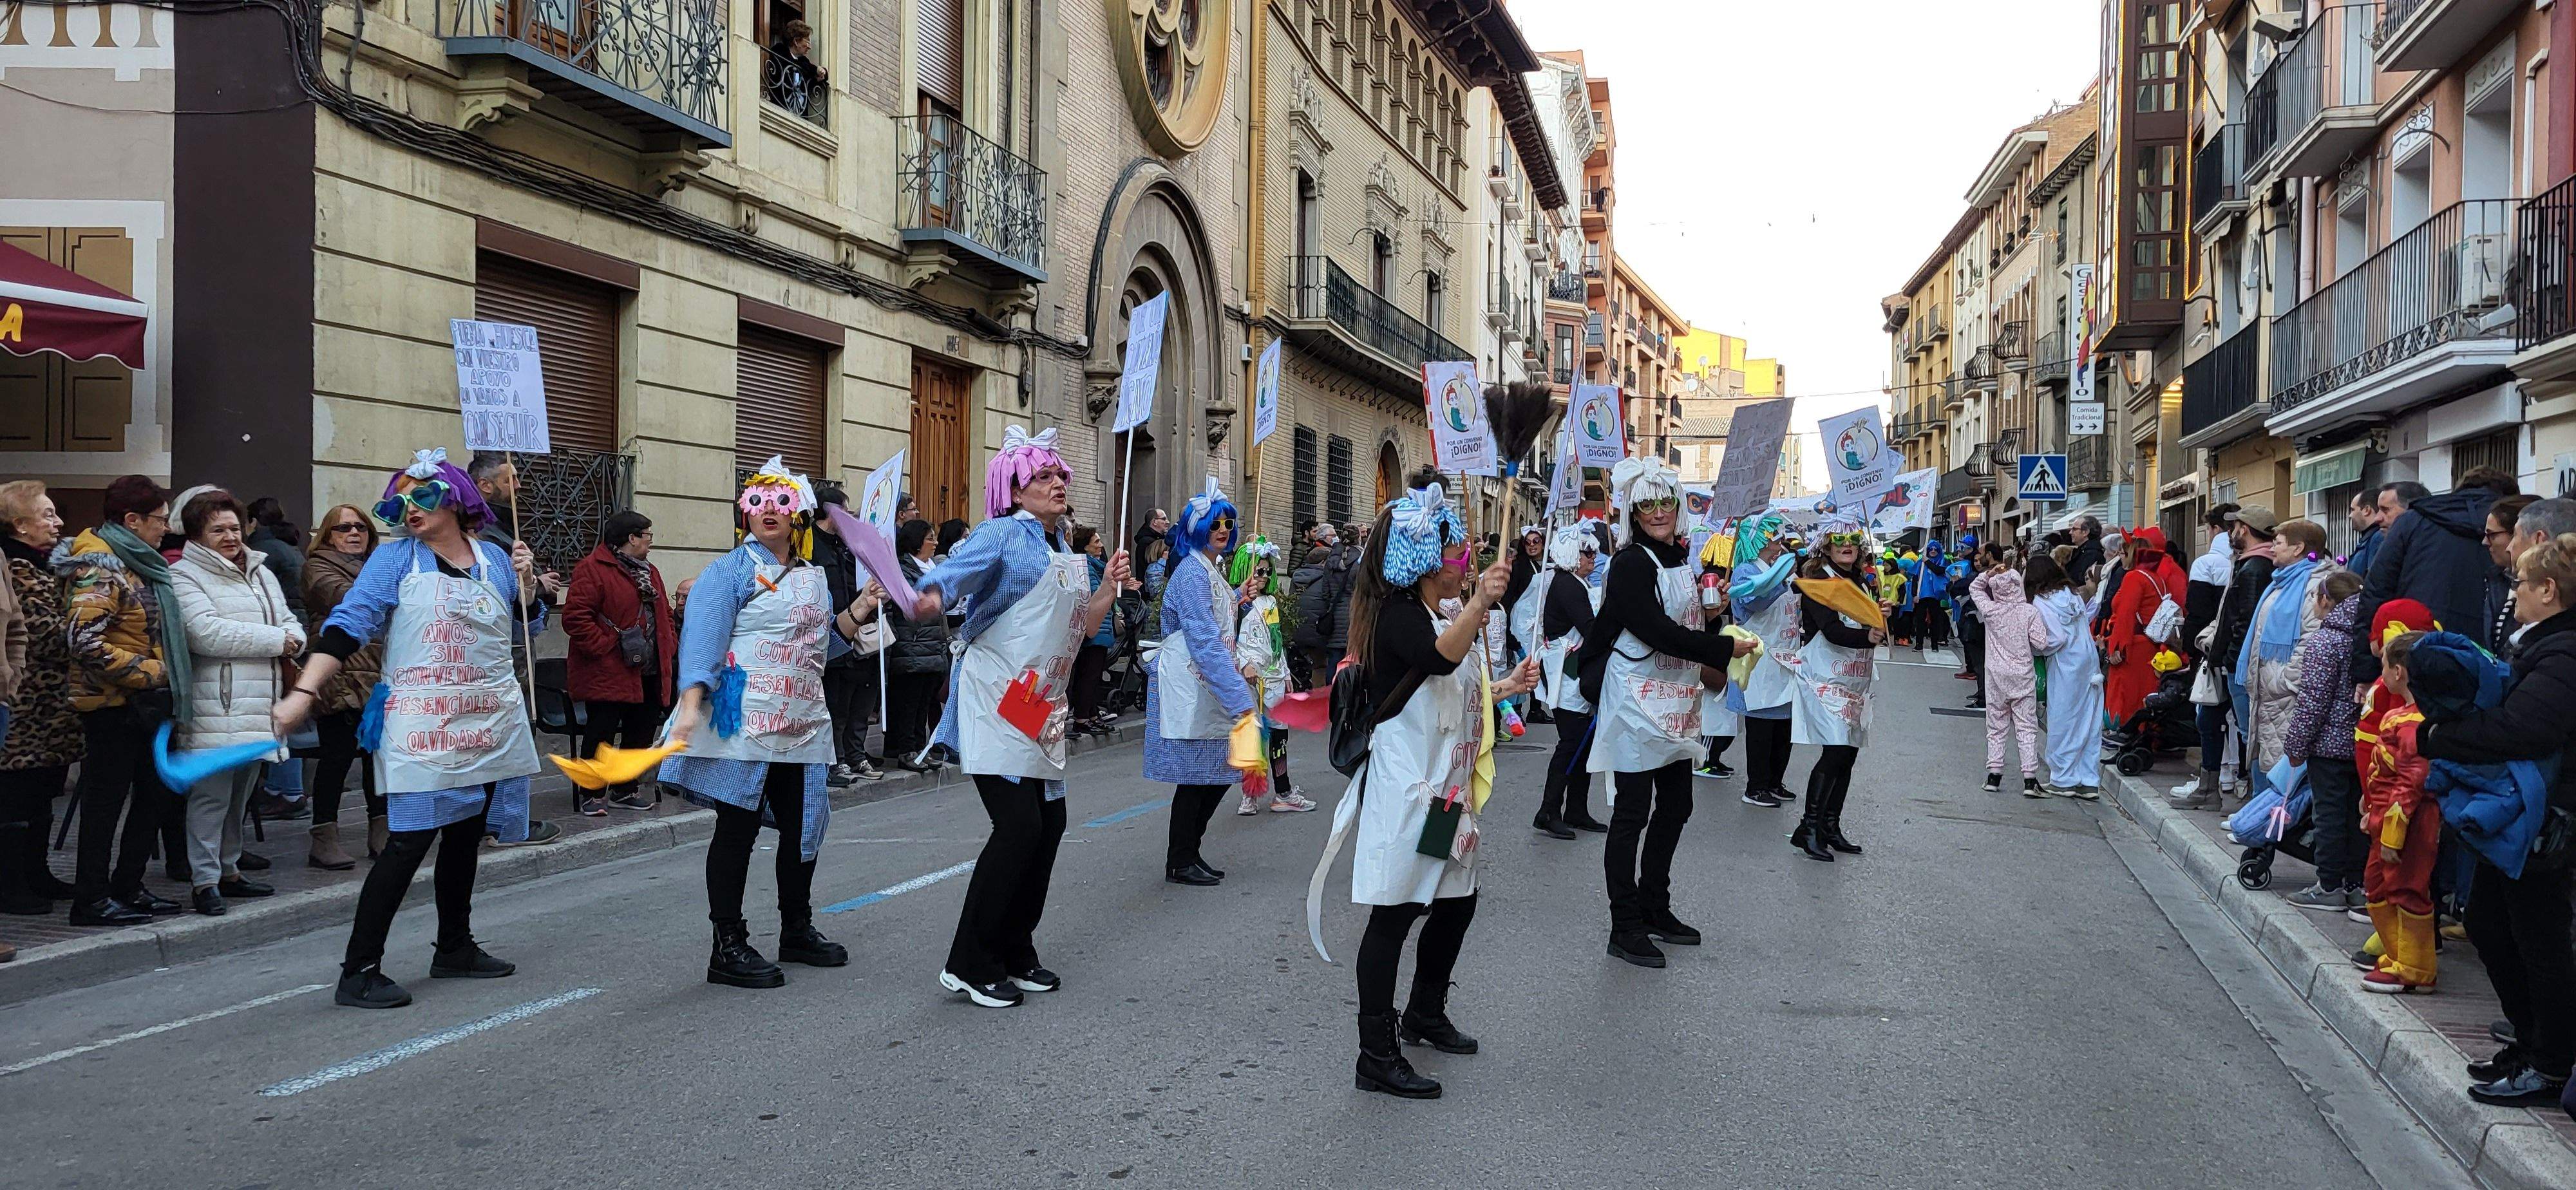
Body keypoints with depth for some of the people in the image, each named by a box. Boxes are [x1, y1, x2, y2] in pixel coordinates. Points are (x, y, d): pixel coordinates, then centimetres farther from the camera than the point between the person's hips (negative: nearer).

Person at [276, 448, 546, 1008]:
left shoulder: (495, 559, 9)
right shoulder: (395, 559, -2)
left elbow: (527, 629, 19)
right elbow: (346, 627, -10)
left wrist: (526, 582, 1)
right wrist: (303, 693, -21)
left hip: (490, 725, 5)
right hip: (420, 727, -5)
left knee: (466, 838, 14)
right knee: (409, 843, -11)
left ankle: (455, 949, 30)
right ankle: (358, 972, -7)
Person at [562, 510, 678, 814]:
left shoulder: (650, 572, 18)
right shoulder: (593, 569, -10)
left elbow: (664, 615, 24)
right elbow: (575, 617, -18)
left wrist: (670, 648, 10)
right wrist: (605, 647, -20)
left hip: (650, 674, 9)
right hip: (609, 675, -8)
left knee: (641, 733, 12)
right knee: (602, 734, -4)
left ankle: (625, 791, 25)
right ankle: (592, 794, 9)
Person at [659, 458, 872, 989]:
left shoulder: (814, 577, 16)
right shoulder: (730, 571, -4)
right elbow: (703, 639, -13)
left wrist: (858, 611, 6)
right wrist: (690, 706, -24)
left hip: (803, 725, 7)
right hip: (743, 722, -7)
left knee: (802, 827, 12)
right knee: (737, 830, -2)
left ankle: (797, 930, 29)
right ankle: (728, 948, 4)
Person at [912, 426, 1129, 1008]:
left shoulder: (1065, 554, 17)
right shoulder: (1005, 533, -7)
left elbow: (1082, 627, 19)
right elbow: (955, 571, -26)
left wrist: (1109, 585, 4)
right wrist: (926, 597, -47)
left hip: (1041, 708, 9)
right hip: (995, 699, -9)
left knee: (1049, 824, 8)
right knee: (1019, 824, -14)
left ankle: (1015, 953, 20)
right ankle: (969, 964, -5)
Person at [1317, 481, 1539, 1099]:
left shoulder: (1441, 615, 16)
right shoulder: (1399, 615, -14)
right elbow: (1439, 657, -37)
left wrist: (1506, 687, 20)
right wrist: (1478, 604, -49)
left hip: (1446, 787, 10)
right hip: (1405, 787, -10)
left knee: (1456, 901, 19)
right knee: (1394, 914, -6)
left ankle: (1425, 1013, 39)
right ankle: (1377, 1058, -1)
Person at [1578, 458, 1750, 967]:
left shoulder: (1684, 560, 12)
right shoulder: (1630, 563, -13)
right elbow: (1660, 633, -21)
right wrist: (1726, 649, -15)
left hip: (1677, 704, 8)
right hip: (1636, 700, -8)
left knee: (1675, 806, 14)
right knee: (1632, 812, -4)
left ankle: (1655, 909, 28)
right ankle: (1625, 928, 3)